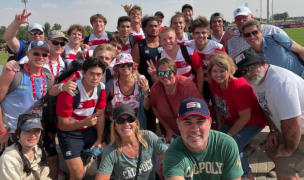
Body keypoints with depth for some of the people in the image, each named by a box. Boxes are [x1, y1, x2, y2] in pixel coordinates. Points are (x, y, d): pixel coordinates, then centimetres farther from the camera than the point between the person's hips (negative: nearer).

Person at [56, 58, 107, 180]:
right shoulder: (70, 91, -26)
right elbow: (63, 125, -21)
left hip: (90, 130, 6)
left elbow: (100, 115, 0)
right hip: (69, 133, -5)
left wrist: (99, 140, -3)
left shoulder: (101, 88, -9)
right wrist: (84, 122, -37)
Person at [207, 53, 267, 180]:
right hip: (232, 121, 7)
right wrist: (219, 130, 2)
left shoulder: (239, 87, -31)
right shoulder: (213, 84, -11)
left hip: (252, 122, -7)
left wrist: (228, 135, -16)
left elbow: (245, 117, -25)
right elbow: (218, 108, 2)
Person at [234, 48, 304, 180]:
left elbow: (292, 123, -34)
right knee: (272, 151, 21)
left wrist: (288, 150, -19)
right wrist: (273, 130, 9)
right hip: (291, 129, 9)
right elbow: (267, 107, 15)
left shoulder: (279, 82, -33)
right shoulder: (256, 79, -2)